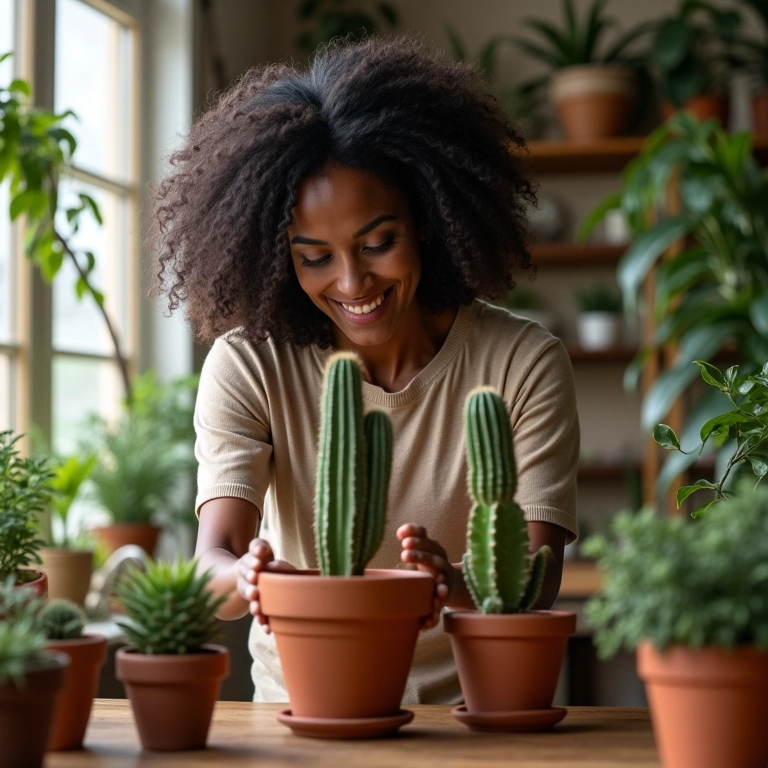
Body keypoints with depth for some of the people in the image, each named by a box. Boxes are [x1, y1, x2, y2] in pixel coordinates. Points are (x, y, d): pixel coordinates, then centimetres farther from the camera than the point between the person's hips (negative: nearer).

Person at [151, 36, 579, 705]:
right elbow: (212, 560, -13)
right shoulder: (246, 367, -3)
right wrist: (247, 580, -36)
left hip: (468, 706, -1)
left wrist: (460, 583, -33)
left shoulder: (524, 365, -4)